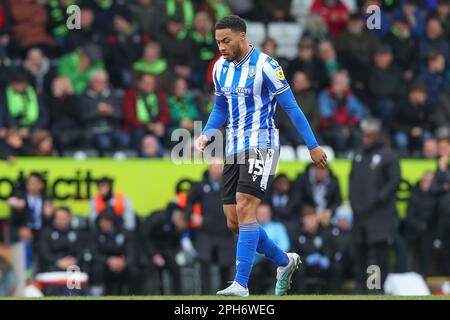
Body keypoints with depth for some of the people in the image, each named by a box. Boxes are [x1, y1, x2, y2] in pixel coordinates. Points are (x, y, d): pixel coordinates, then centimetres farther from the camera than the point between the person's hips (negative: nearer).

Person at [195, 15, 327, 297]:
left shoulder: (265, 65, -11)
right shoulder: (221, 68, 10)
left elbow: (291, 106, -7)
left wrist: (313, 146, -5)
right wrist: (206, 135, 4)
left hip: (261, 145, -7)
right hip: (235, 149, 8)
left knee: (245, 210, -20)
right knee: (234, 222, 4)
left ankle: (241, 285, -22)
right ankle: (285, 261, 25)